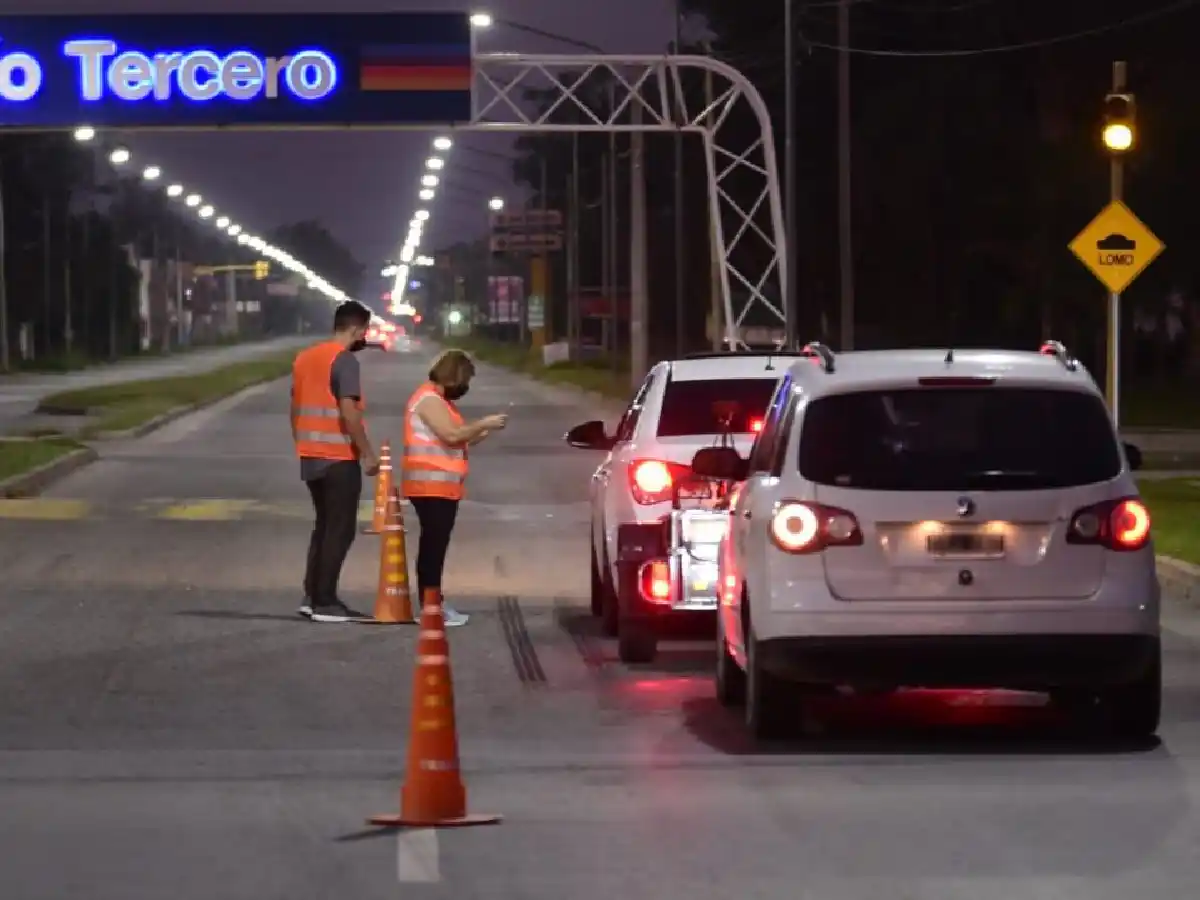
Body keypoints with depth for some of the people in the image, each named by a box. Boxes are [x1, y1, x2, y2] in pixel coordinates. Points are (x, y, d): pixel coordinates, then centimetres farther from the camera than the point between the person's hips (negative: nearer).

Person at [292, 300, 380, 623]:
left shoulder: (305, 358, 12)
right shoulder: (345, 360, -13)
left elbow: (296, 408, 17)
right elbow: (349, 412, -21)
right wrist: (368, 454, -15)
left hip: (311, 457, 8)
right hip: (339, 458, -8)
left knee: (324, 525, 17)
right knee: (340, 530, -2)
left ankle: (312, 596, 15)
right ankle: (325, 602, -4)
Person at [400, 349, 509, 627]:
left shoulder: (440, 400, 21)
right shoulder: (429, 400, -12)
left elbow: (457, 440, 21)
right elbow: (451, 435, -22)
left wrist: (484, 430, 8)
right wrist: (483, 424, -12)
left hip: (443, 487, 11)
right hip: (431, 486, -11)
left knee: (435, 545, 10)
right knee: (433, 545, -13)